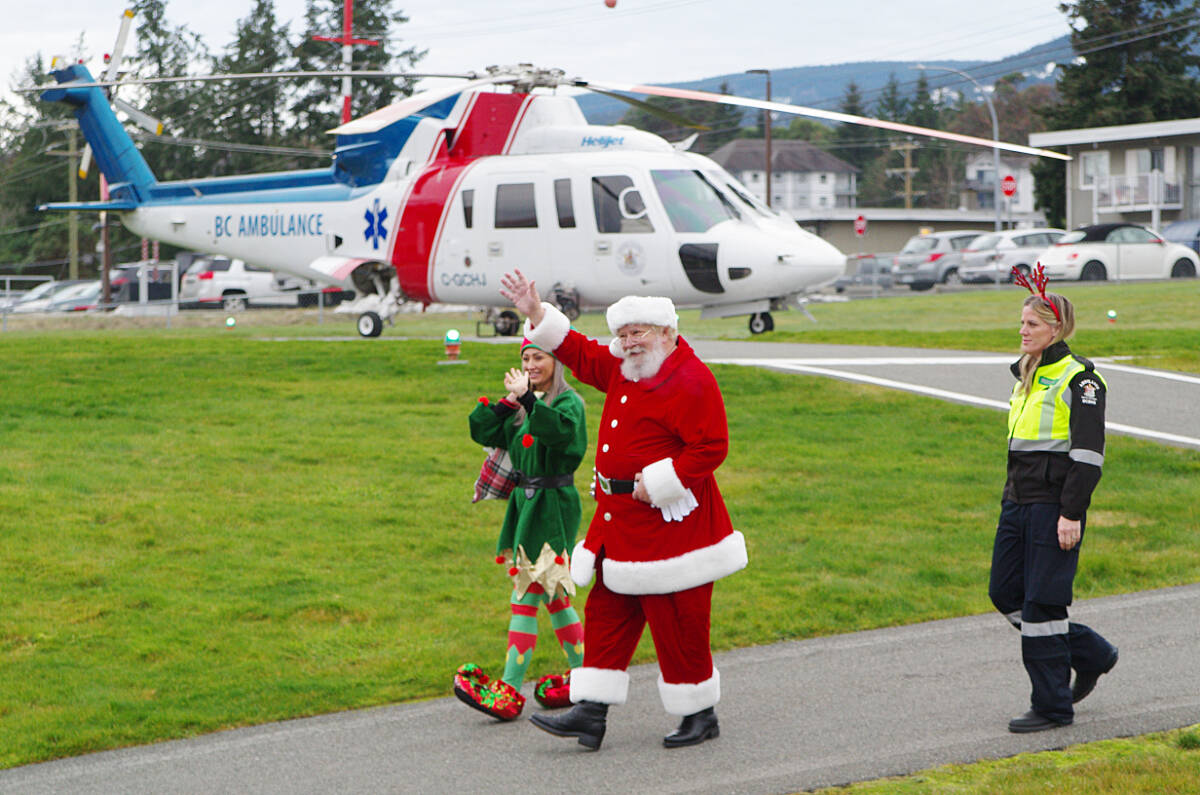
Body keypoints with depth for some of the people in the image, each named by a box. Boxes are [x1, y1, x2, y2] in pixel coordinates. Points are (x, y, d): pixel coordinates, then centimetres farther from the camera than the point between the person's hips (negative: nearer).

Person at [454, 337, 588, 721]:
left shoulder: (568, 402, -10)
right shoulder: (521, 407, 15)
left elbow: (560, 430, -32)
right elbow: (483, 432, 8)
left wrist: (527, 398, -40)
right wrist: (509, 401, -5)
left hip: (553, 506, -9)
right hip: (526, 503, 9)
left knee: (526, 597, -11)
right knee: (553, 597, 13)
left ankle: (510, 690, -12)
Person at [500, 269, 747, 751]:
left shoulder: (691, 382, -16)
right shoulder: (624, 370, 12)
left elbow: (711, 448, -20)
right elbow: (579, 354, 23)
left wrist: (657, 484, -20)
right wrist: (536, 313, 13)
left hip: (671, 524, -9)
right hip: (619, 522, 10)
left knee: (677, 626, -2)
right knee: (606, 616, 7)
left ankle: (699, 716, 12)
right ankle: (590, 714, 9)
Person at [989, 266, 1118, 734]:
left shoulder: (1079, 380, -11)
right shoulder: (1026, 376, 15)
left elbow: (1088, 454, -15)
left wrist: (1071, 514, -19)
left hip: (1055, 502, -9)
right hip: (1019, 499, 9)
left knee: (1042, 602, -6)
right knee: (1004, 593, 6)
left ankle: (1052, 707, 5)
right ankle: (1091, 655, 22)